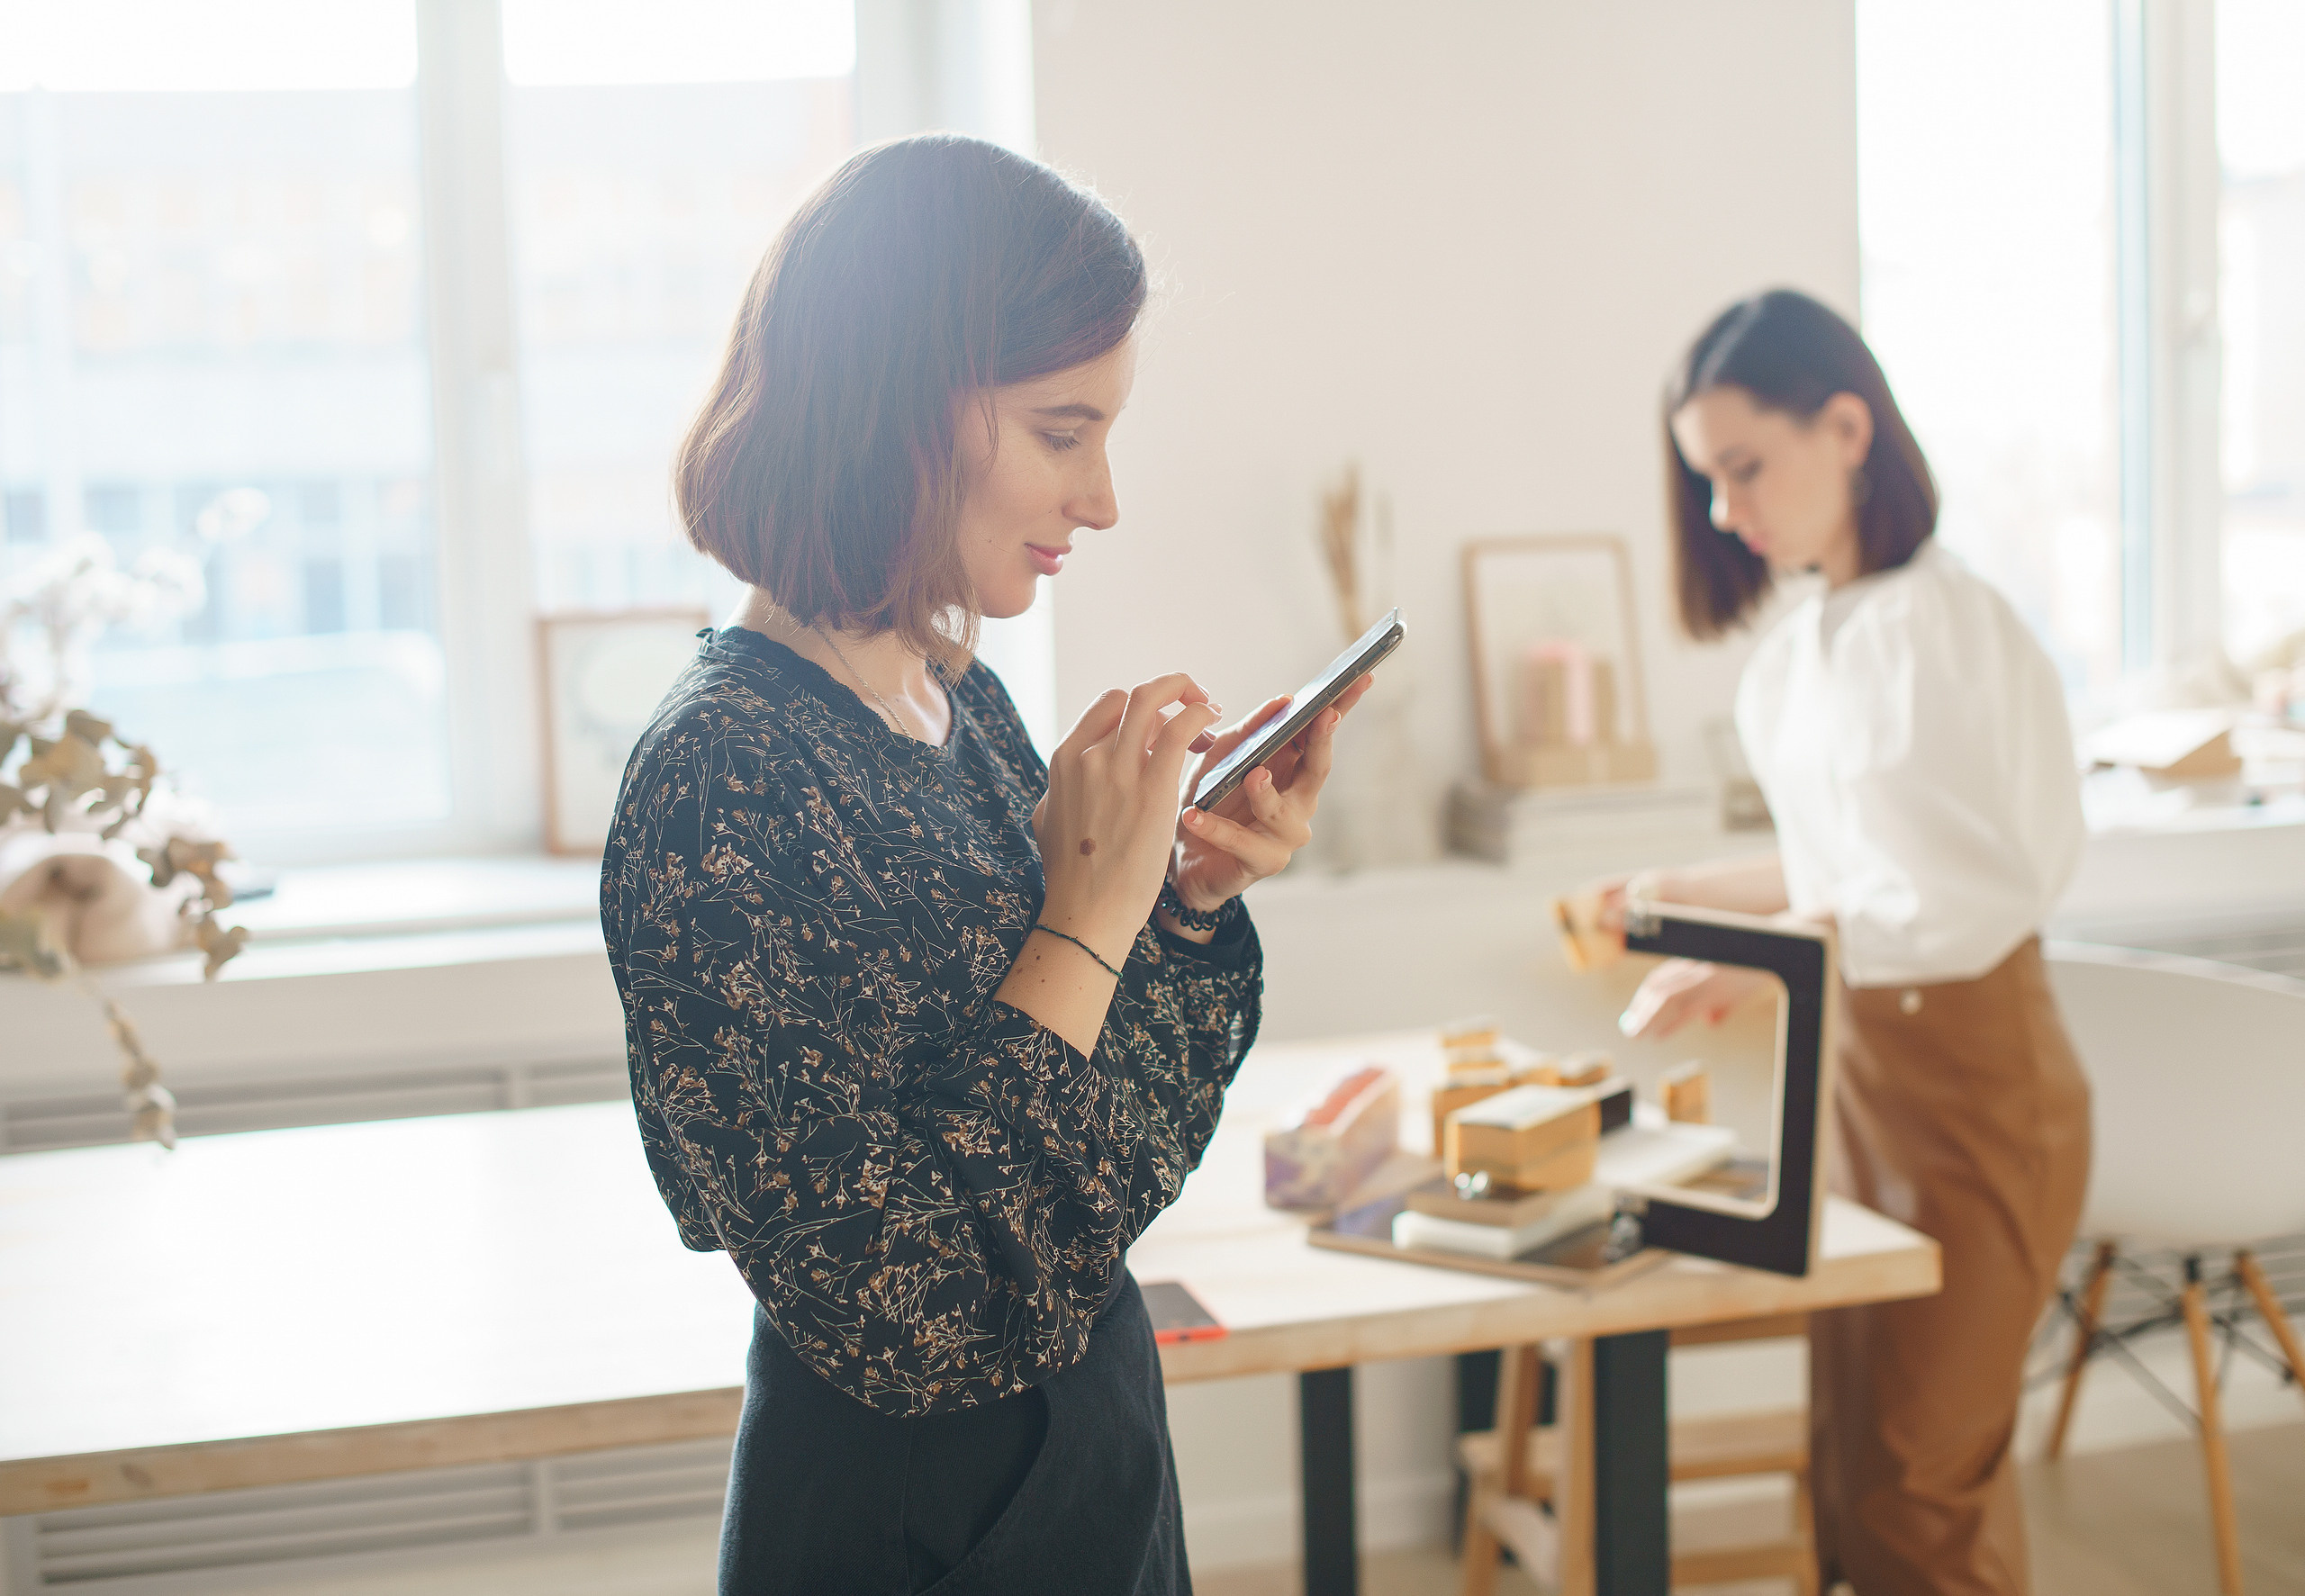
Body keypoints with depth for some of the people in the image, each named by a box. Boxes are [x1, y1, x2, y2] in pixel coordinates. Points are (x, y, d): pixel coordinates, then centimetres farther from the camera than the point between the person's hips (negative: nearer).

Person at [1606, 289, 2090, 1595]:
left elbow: (1967, 898, -22)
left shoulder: (1950, 627, -18)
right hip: (1857, 1064, 8)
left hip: (1970, 1083, -8)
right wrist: (1698, 893, 10)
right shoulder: (1805, 640, 8)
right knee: (1855, 1467, 15)